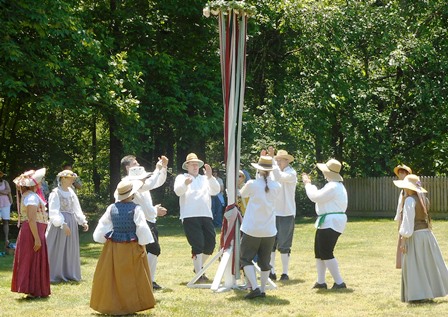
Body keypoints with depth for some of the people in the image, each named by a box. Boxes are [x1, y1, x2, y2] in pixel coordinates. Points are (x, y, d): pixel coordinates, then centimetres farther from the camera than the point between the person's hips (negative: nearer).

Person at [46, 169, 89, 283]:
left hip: (71, 223, 7)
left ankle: (69, 274, 19)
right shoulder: (56, 193, -11)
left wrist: (83, 222, 4)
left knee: (70, 249, 11)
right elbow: (54, 211, -18)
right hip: (59, 224, -7)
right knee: (57, 249, -4)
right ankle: (55, 275, 2)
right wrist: (63, 224, -26)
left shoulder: (71, 192, 10)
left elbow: (76, 209, 14)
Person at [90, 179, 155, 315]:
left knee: (113, 278, 11)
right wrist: (142, 244, -3)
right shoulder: (136, 209, -12)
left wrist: (105, 241, 16)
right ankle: (132, 304, 7)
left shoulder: (112, 208, 0)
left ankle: (110, 305, 16)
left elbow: (102, 226, 5)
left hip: (113, 248, 4)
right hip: (131, 248, -3)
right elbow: (142, 228, -13)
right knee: (132, 278, 5)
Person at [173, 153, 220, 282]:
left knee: (210, 244, 6)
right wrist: (185, 183, -34)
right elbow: (178, 191, -11)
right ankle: (199, 274, -4)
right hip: (190, 217, -5)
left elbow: (216, 190, 3)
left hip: (206, 216, 5)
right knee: (197, 245, -9)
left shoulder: (205, 179, 20)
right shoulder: (181, 178, 9)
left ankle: (199, 267, 28)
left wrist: (210, 177, -15)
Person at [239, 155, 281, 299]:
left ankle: (255, 288, -10)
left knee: (246, 258, 5)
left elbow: (242, 194, 9)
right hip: (269, 230, 4)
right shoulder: (276, 186, -2)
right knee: (265, 261, 13)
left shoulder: (252, 184, -11)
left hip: (252, 229, -3)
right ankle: (262, 290, 13)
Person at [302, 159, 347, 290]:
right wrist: (309, 183, 19)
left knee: (326, 253, -10)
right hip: (327, 222, 11)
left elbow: (315, 196, -19)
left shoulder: (333, 187, -19)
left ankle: (339, 282, -8)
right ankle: (321, 281, 23)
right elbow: (320, 196, 19)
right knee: (319, 251, 17)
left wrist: (308, 184, -4)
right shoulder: (336, 185, 17)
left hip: (331, 223, -11)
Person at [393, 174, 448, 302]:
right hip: (427, 234, 8)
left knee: (414, 266, -1)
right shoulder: (424, 199, 9)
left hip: (415, 236, -8)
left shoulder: (410, 200, -15)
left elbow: (407, 221, -18)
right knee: (430, 263, 14)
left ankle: (418, 295, -1)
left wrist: (403, 241, -16)